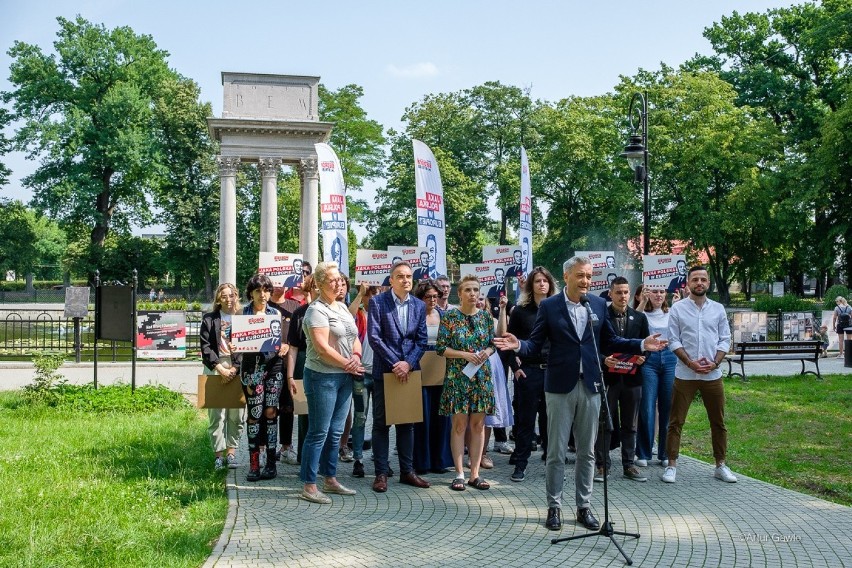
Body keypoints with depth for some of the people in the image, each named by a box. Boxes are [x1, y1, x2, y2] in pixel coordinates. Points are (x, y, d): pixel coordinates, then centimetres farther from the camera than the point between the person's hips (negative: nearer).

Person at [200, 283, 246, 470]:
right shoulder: (209, 319, 7)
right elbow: (206, 347, 1)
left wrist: (235, 369, -10)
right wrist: (221, 369, -8)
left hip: (238, 368, 0)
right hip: (215, 368, 0)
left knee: (237, 413, 0)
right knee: (216, 414, -2)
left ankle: (231, 452, 9)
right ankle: (219, 454, 6)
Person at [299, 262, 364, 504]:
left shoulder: (342, 307, 15)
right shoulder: (317, 310, -12)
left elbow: (354, 338, 17)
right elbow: (321, 347, -19)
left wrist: (356, 356, -4)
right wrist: (347, 364, -12)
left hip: (344, 377, 8)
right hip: (322, 376, -8)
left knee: (335, 432, 14)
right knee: (319, 432, -3)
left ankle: (330, 479, 24)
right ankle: (309, 486, 4)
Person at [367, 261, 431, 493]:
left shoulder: (419, 305, 8)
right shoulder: (377, 302, -4)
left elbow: (421, 340, 6)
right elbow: (374, 336, -10)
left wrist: (408, 363, -9)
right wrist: (394, 364, -14)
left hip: (409, 370, 4)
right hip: (384, 370, -4)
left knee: (407, 422, 11)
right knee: (381, 423, 2)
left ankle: (407, 471, 19)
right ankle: (381, 473, 9)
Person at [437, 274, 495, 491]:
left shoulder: (486, 316, 7)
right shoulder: (450, 317, -3)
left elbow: (492, 344, 14)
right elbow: (440, 347, -6)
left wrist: (487, 352, -8)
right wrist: (465, 355, -16)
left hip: (482, 376, 4)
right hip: (457, 376, -3)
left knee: (478, 424, 5)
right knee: (459, 424, -1)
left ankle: (475, 473, 11)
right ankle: (459, 474, 6)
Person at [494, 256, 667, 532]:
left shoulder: (599, 304, 5)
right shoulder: (549, 306, -3)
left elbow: (609, 342, 11)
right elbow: (535, 345, -4)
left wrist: (641, 345, 1)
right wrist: (518, 345, -24)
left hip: (590, 386, 3)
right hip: (560, 387, -3)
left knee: (587, 452, 10)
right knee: (556, 452, 4)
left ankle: (584, 506, 22)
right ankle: (554, 507, 17)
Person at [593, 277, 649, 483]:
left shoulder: (639, 317, 10)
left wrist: (643, 356, -7)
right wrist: (603, 359, -18)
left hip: (632, 377, 3)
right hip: (607, 376, -3)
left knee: (630, 425, 10)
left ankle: (629, 465, 19)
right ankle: (602, 465, 10)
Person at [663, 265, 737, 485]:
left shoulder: (718, 309, 7)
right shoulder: (677, 308, 0)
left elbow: (725, 339, 6)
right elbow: (673, 340, -3)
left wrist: (715, 362, -9)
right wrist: (690, 362, -13)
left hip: (712, 375, 3)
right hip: (685, 374, -2)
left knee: (718, 422, 10)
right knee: (675, 422, 0)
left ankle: (720, 465, 22)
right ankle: (671, 465, 7)